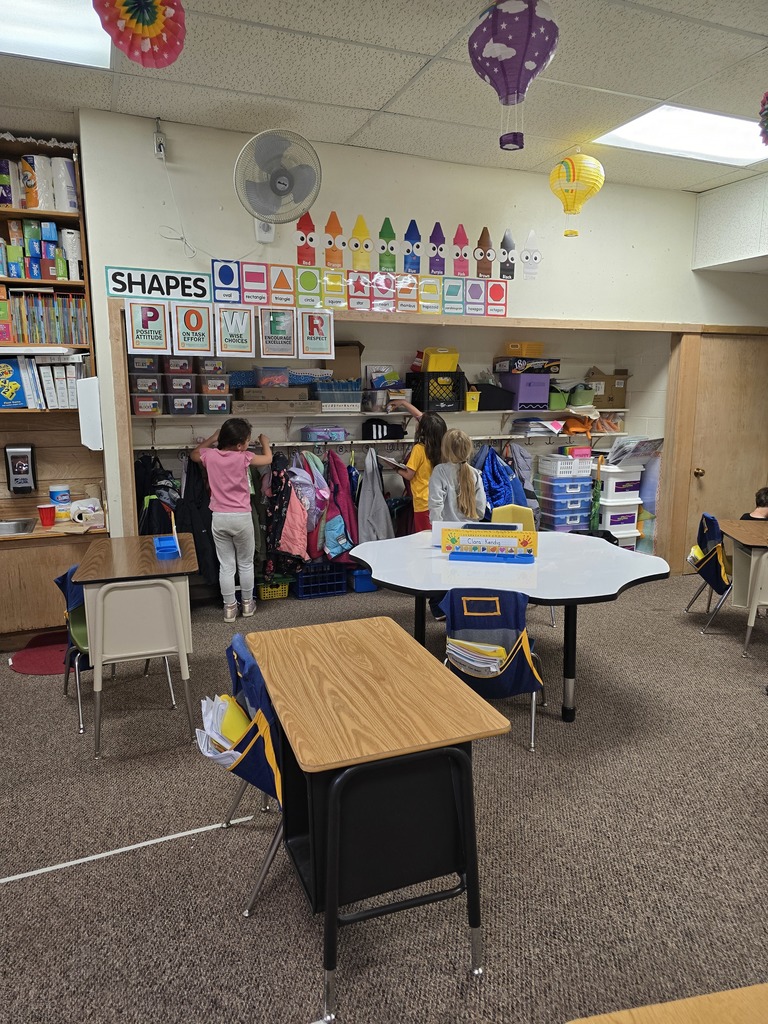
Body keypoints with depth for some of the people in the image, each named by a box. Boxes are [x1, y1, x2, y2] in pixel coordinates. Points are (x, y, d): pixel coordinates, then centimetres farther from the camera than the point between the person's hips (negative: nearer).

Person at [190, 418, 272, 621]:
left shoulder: (210, 455, -3)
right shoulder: (243, 457, -12)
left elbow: (193, 454, 21)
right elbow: (268, 459, 7)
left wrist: (213, 438, 24)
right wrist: (264, 442, 25)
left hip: (219, 518, 2)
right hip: (242, 518, -2)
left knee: (226, 566, 10)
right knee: (246, 563, 15)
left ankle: (229, 607, 17)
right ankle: (247, 604, 27)